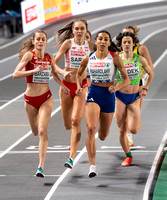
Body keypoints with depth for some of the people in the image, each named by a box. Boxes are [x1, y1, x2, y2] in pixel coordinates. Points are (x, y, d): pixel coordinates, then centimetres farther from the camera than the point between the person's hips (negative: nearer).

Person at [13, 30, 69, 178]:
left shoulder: (49, 58, 2)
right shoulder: (29, 55, -11)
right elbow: (15, 74, -22)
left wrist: (62, 85, 10)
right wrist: (34, 70, -31)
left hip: (46, 98, 1)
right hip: (30, 99, -1)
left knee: (42, 131, -17)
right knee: (36, 132, 17)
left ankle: (41, 166, -18)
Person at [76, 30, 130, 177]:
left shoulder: (114, 58, -7)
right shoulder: (88, 58, -2)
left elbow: (127, 80, -4)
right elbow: (79, 74, 17)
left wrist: (116, 88, -23)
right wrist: (79, 87, -2)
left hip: (108, 95, 0)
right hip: (93, 94, 0)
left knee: (102, 136, 12)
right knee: (90, 128, -23)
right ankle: (92, 165, -20)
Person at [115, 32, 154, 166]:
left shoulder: (140, 59, -2)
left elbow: (151, 74, 14)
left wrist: (145, 88, 5)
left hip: (134, 98, 0)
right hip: (120, 97, 0)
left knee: (134, 130, -12)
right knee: (122, 130, 1)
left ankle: (137, 121, 26)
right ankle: (128, 156, 19)